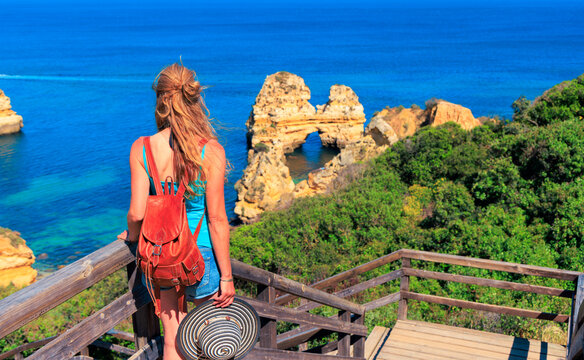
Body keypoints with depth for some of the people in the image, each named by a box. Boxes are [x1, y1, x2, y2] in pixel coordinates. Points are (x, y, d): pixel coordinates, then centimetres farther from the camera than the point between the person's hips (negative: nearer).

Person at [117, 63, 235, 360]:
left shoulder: (141, 148, -11)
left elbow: (137, 213, -11)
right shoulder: (210, 151, -18)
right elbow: (217, 219, -15)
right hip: (200, 252, -2)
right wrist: (226, 276, -6)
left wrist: (132, 235, 14)